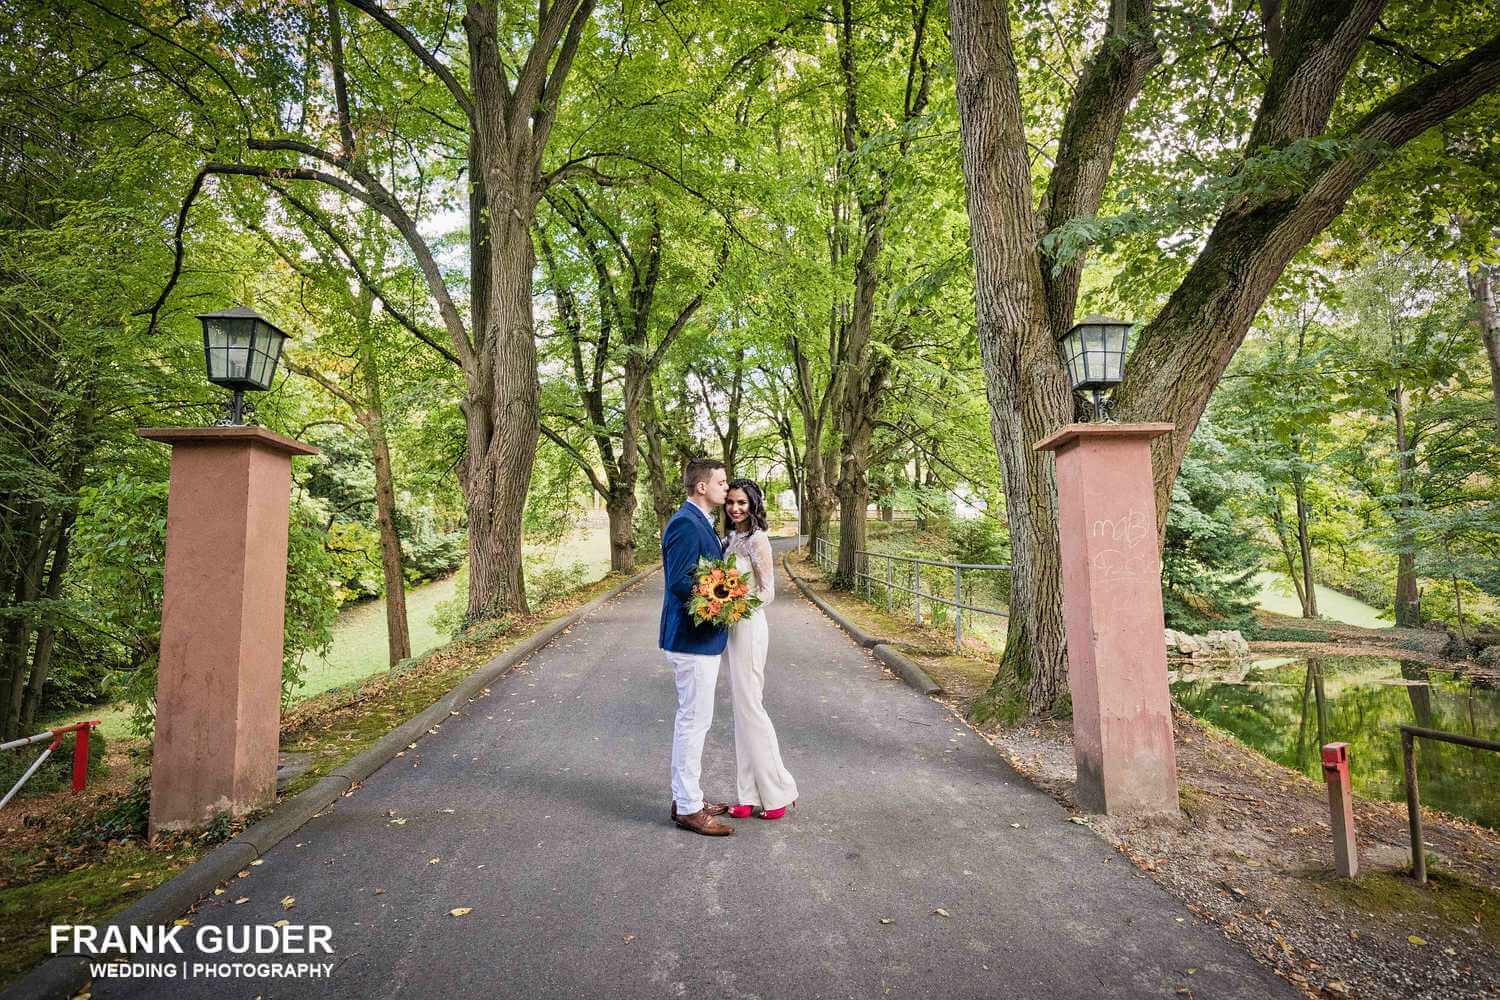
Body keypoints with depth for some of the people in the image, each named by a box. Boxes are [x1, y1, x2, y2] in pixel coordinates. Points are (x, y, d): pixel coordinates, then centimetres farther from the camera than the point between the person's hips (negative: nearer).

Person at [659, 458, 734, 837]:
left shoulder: (698, 522, 13)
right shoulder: (686, 524, -19)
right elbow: (679, 582, -24)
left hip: (701, 638, 11)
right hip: (692, 639, -11)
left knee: (693, 720, 18)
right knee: (694, 721, 0)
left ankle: (686, 797, 31)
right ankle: (688, 808, 12)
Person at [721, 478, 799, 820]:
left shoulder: (757, 540, -11)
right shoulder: (731, 538, 12)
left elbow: (767, 592, -13)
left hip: (747, 626, -8)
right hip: (730, 628, 8)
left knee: (749, 705, -3)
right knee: (742, 707, 10)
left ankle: (777, 791, 12)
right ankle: (751, 794, 19)